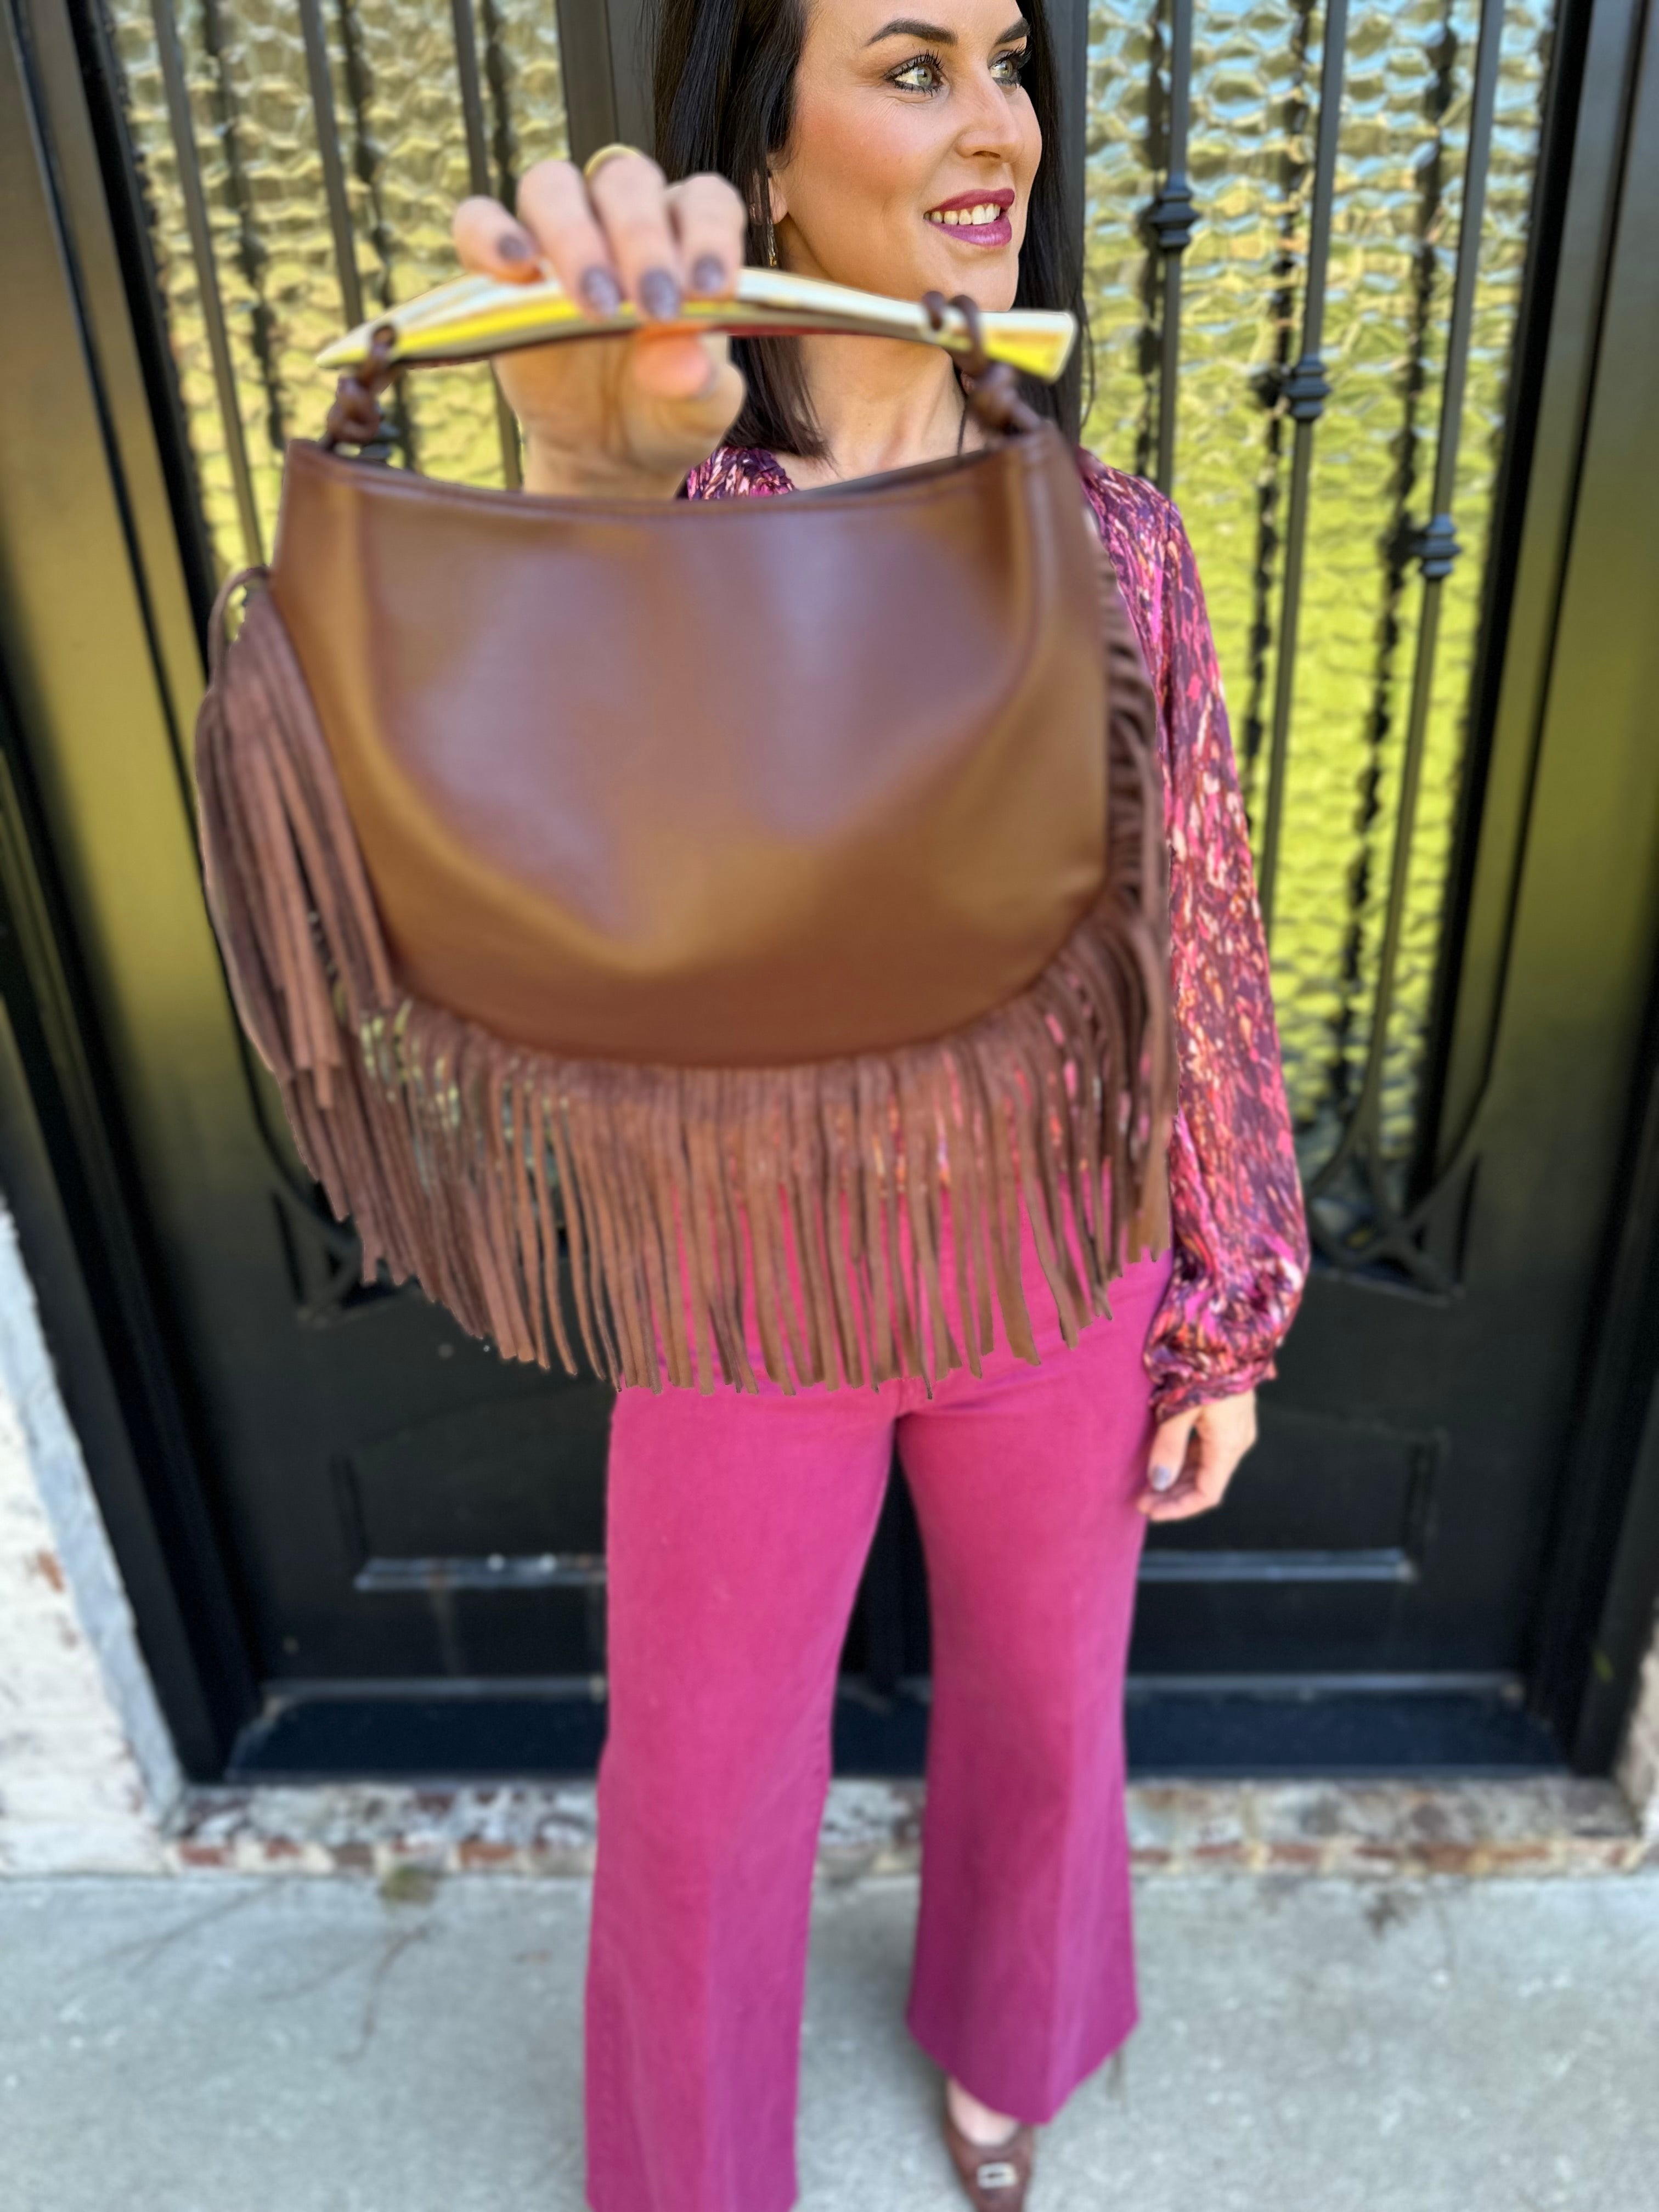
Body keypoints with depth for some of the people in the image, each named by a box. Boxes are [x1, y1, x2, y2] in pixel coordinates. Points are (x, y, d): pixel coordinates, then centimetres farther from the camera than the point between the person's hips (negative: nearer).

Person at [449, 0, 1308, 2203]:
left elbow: (1198, 945, 0)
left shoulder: (1114, 541, -4)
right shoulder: (658, 495, -11)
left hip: (1063, 1277, 3)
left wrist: (1228, 1317, 3)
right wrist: (601, 478, -53)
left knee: (1044, 1711, 24)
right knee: (704, 1782, 18)